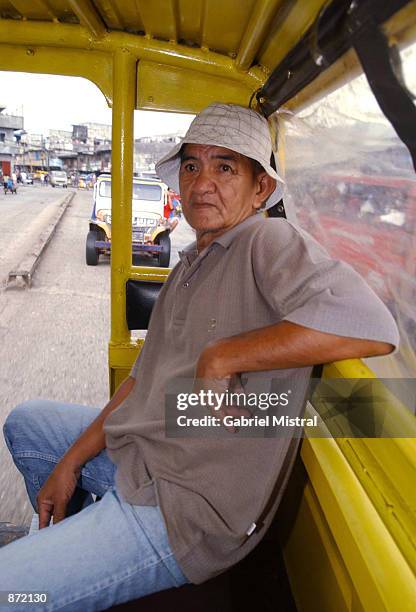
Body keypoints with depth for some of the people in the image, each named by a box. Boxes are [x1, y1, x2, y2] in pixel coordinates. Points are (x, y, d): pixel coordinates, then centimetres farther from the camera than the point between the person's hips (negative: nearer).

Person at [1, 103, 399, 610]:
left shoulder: (269, 241, -17)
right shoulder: (188, 268, 12)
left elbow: (371, 325, -36)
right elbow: (144, 378, 14)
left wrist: (221, 356, -28)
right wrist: (71, 461, 10)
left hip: (185, 511, -9)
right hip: (136, 456, 9)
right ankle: (67, 542, 42)